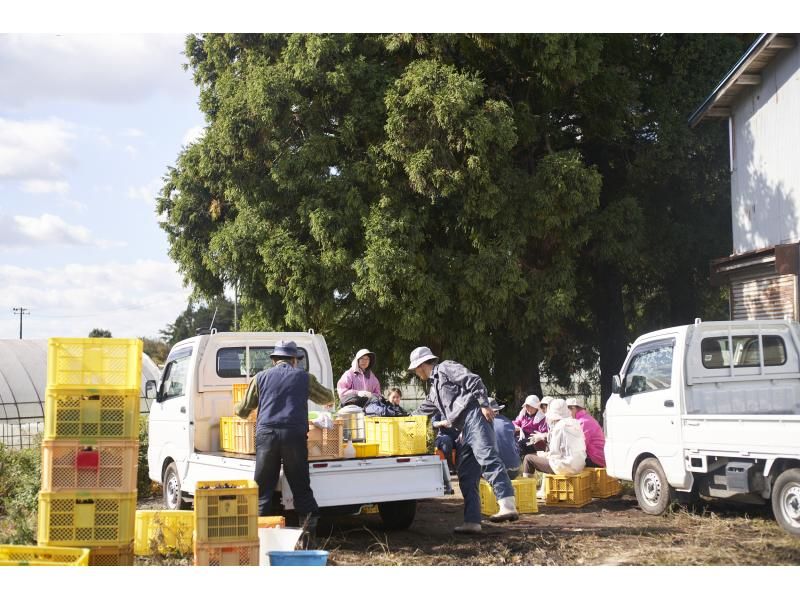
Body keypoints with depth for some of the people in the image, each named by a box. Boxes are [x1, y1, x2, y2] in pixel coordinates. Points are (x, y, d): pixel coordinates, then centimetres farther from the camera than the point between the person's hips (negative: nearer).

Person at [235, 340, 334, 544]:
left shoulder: (261, 377, 15)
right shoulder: (303, 377, 15)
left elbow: (242, 411, 19)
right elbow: (328, 398, 30)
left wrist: (240, 410, 44)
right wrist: (329, 401, 54)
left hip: (266, 433, 0)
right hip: (294, 435, 0)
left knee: (263, 487, 4)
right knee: (301, 486, 4)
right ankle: (310, 528, -2)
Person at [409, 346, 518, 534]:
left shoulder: (445, 368, 5)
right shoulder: (434, 391, 32)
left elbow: (473, 380, -7)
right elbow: (421, 412, 45)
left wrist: (484, 404, -16)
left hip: (474, 416, -10)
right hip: (462, 430, 10)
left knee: (488, 458, -25)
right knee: (466, 477, 3)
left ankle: (508, 506, -38)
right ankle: (472, 521, 0)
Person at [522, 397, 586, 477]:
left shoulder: (559, 426, -12)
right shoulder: (575, 424, 11)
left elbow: (554, 453, -14)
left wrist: (545, 455, 6)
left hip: (566, 467, -9)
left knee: (528, 458, 0)